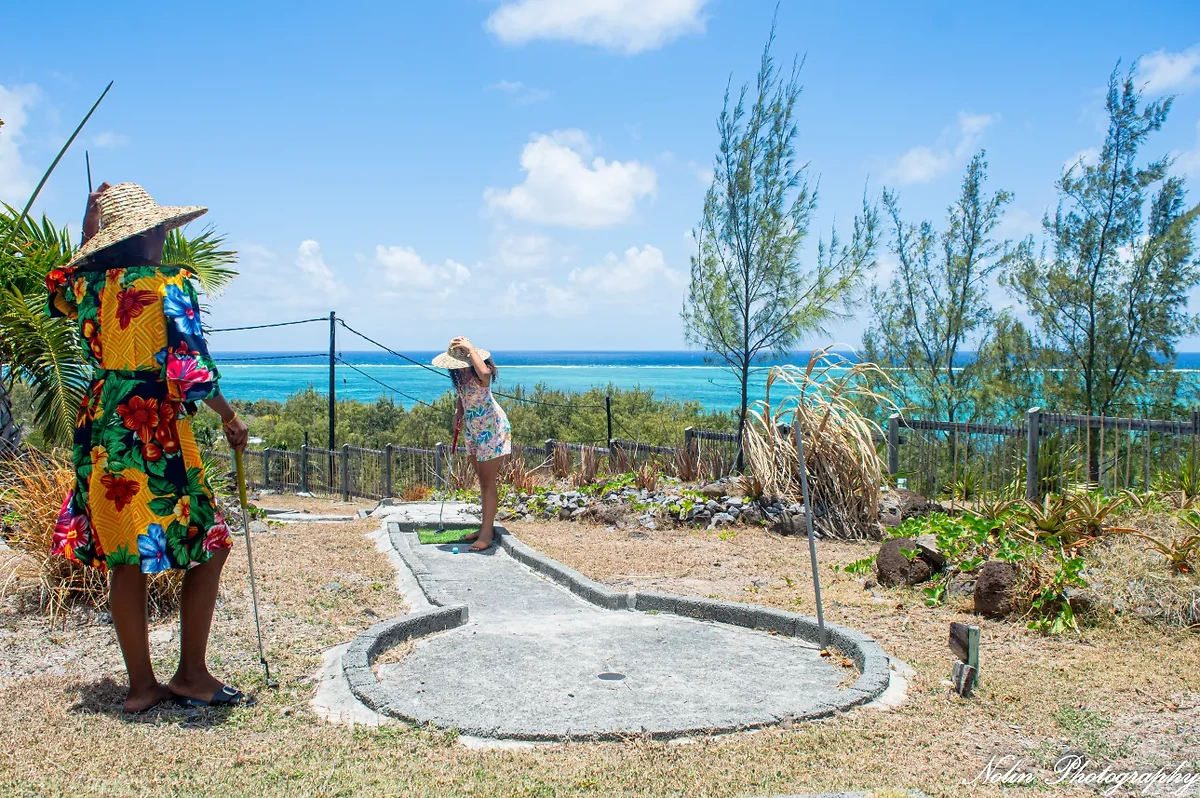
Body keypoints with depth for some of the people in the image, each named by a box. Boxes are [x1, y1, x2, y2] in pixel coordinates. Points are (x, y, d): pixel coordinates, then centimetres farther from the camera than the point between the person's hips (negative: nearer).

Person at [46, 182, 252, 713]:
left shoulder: (86, 284, 7)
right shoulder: (168, 286, -9)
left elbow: (60, 294, 33)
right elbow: (192, 371, -13)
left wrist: (89, 232, 28)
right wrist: (229, 417, 1)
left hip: (100, 432, 7)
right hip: (156, 435, -6)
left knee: (124, 561, 10)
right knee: (209, 548, 7)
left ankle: (141, 684, 18)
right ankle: (191, 674, 11)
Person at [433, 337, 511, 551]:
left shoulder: (481, 375, -25)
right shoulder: (460, 375, -1)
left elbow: (484, 373, -52)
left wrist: (470, 349, -41)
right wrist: (459, 412, 2)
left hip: (491, 429, -9)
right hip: (474, 430, 9)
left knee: (488, 482, -6)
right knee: (483, 480, 16)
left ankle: (486, 534, -2)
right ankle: (487, 526, 27)